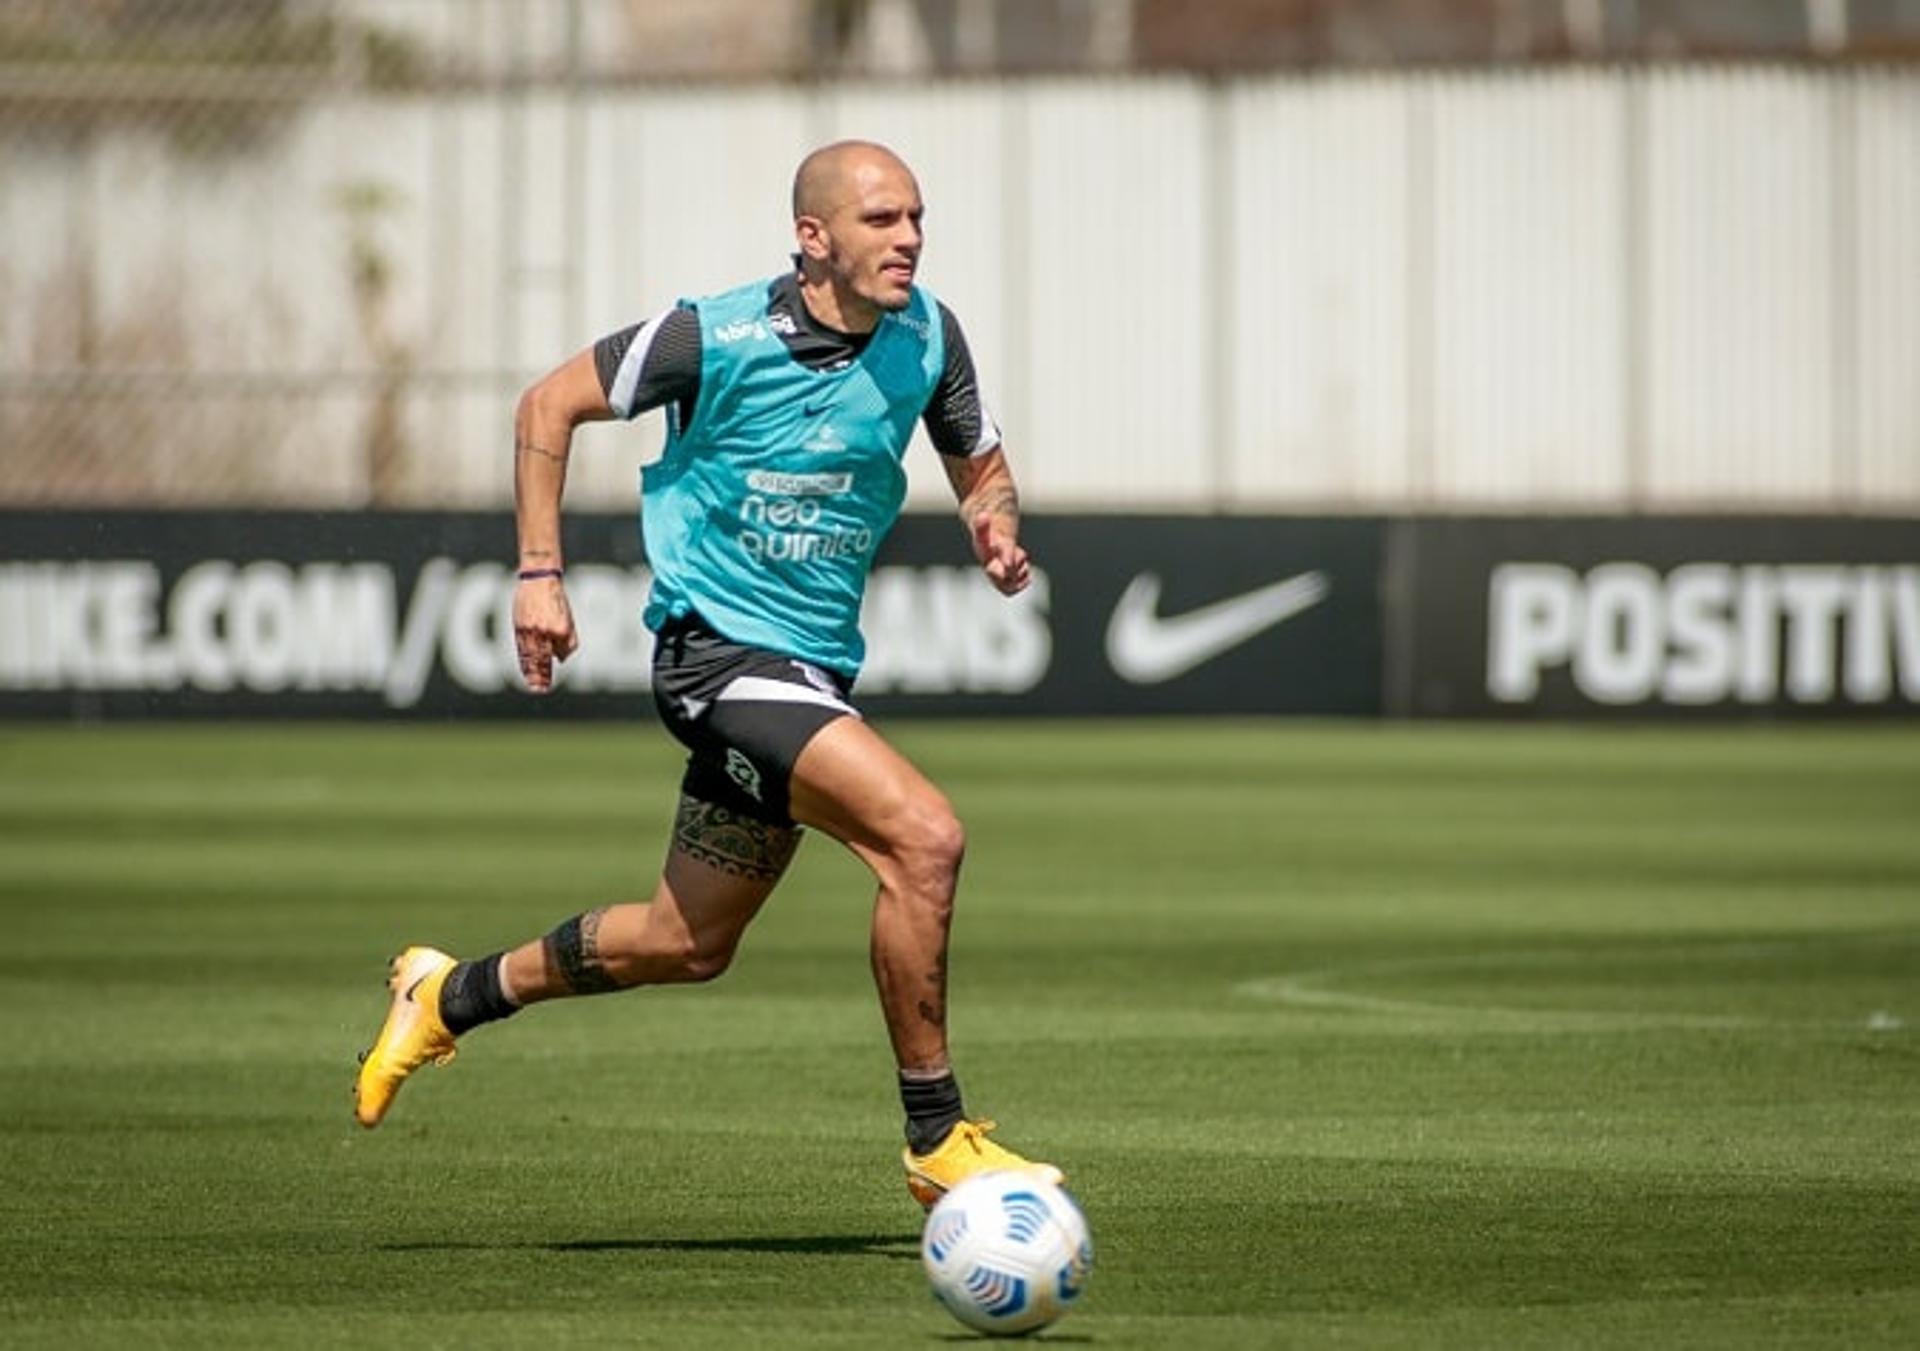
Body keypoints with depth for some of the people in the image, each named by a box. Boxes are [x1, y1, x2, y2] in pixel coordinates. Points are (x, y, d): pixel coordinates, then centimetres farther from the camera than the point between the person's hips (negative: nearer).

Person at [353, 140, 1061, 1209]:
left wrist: (996, 525, -10)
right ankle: (938, 1142, -15)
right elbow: (551, 405, -3)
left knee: (690, 944, 18)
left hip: (818, 668, 7)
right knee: (924, 836, -25)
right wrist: (541, 572, -8)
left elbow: (982, 467, 14)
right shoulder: (719, 339, -16)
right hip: (720, 648, -7)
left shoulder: (926, 335, -1)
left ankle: (453, 996, 40)